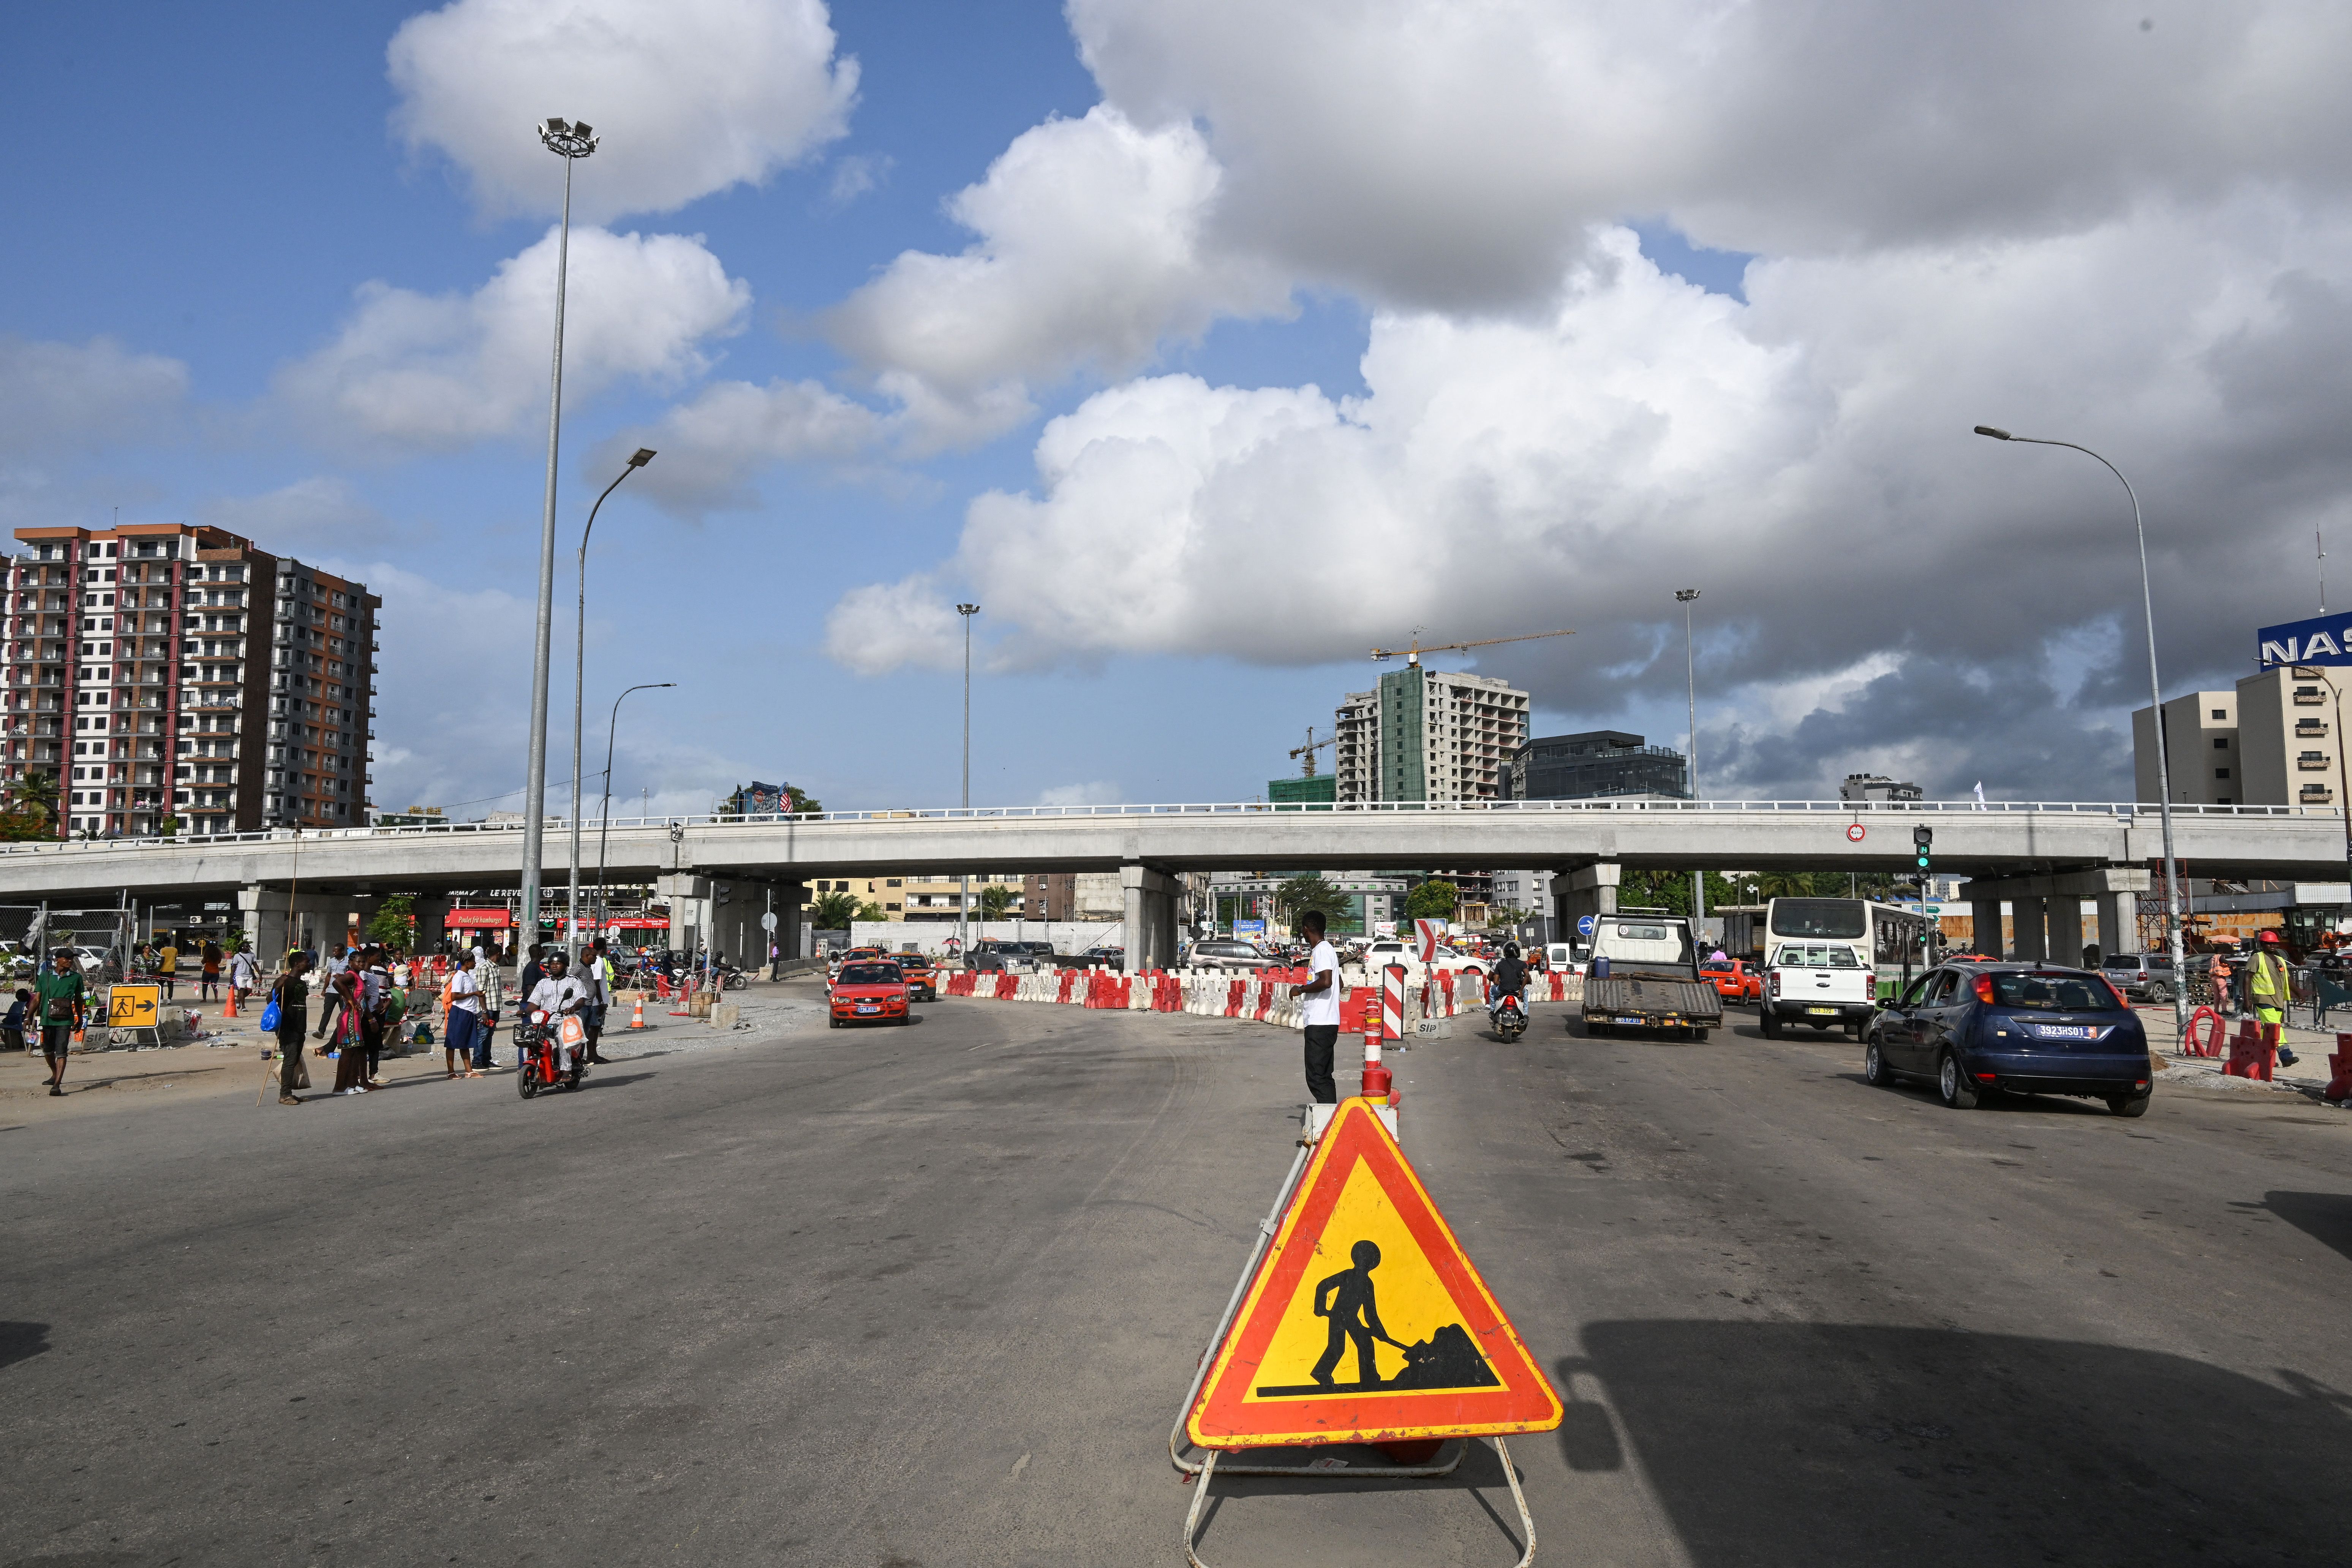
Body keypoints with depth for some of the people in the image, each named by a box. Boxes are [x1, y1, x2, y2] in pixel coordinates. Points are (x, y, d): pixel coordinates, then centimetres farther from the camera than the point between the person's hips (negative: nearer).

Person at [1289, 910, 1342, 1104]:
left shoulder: (1322, 951, -12)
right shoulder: (1326, 949, 19)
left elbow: (1326, 981, -26)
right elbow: (1337, 983, 29)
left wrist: (1300, 990, -13)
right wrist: (1306, 991, 31)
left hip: (1320, 1024, -11)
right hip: (1324, 1023, 11)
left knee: (1317, 1077, -11)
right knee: (1323, 1077, 14)